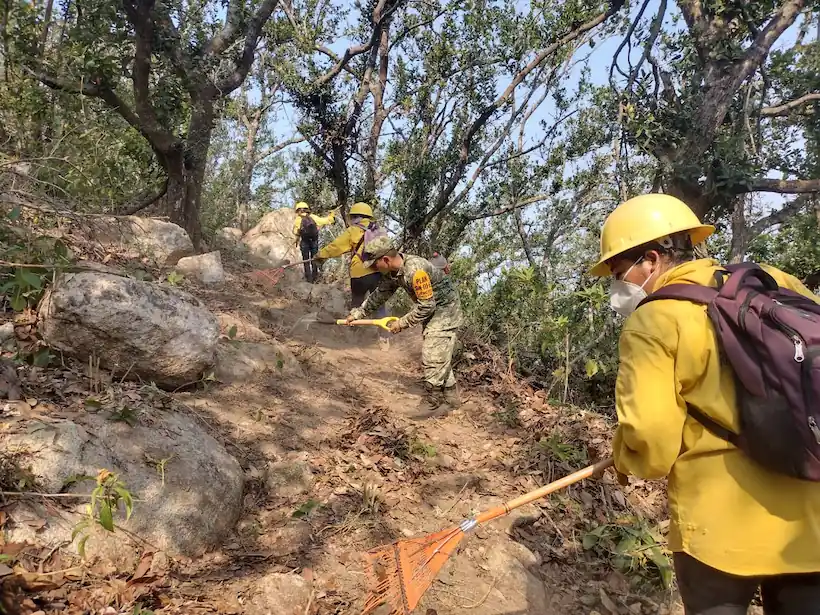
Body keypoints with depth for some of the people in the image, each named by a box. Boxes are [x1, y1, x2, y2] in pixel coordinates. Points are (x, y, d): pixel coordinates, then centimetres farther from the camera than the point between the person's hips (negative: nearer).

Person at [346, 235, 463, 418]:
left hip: (445, 309, -9)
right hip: (432, 310, 10)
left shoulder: (415, 270, -33)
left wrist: (402, 323, -18)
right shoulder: (392, 272, -5)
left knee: (433, 356, -10)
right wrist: (358, 313, 12)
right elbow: (379, 295, 11)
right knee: (437, 356, 15)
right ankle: (450, 398, 26)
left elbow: (426, 306, -27)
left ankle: (432, 403, 0)